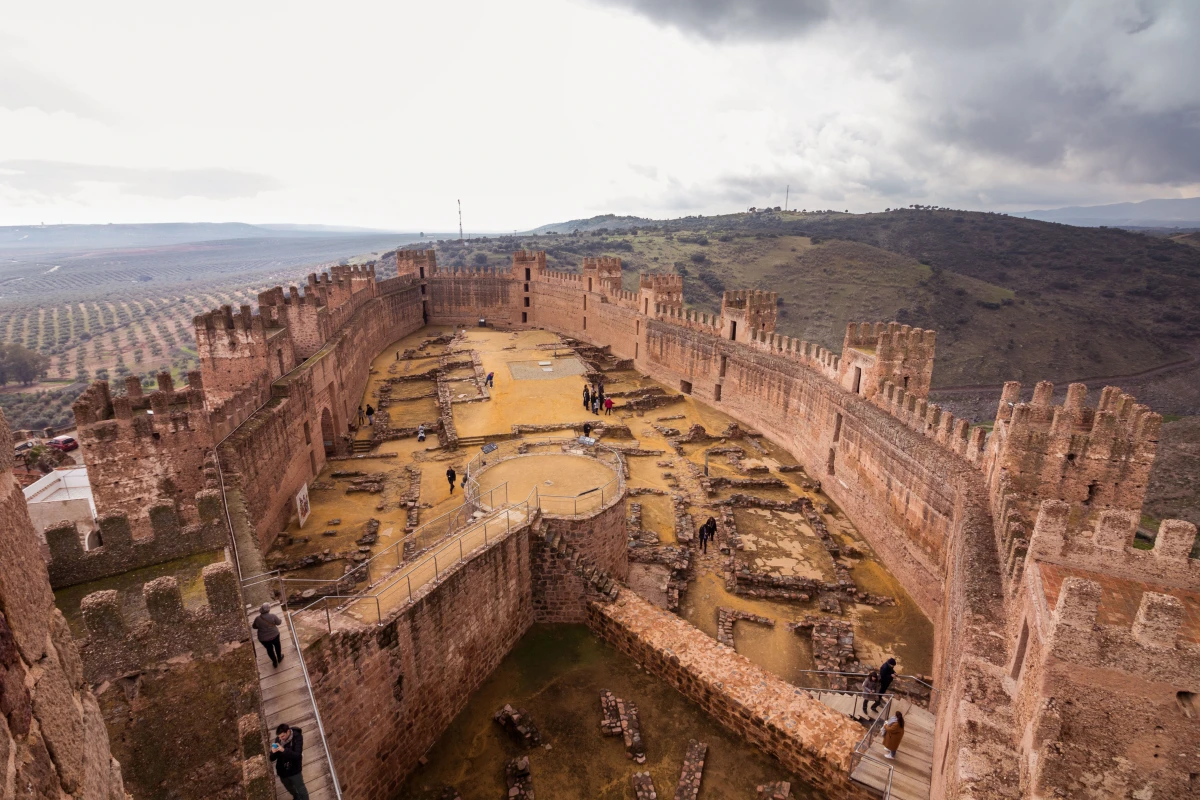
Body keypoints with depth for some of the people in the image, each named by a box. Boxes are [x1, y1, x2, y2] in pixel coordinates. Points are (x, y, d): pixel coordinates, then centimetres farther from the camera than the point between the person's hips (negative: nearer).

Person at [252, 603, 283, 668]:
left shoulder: (257, 619, -19)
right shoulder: (272, 616, -22)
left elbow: (254, 627, 1)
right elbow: (279, 623, -6)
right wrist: (281, 620, 17)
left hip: (263, 638, 1)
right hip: (274, 635, -1)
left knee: (269, 649, 23)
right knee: (277, 645, 27)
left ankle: (275, 662, 38)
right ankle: (279, 658, 48)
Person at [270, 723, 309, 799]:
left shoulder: (297, 737, -21)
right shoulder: (278, 739, -12)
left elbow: (297, 755, -29)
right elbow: (272, 758, -5)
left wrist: (284, 750, -41)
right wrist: (273, 752, -29)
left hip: (294, 771, -5)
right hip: (282, 772, 5)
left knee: (301, 791, 12)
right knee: (292, 791, 29)